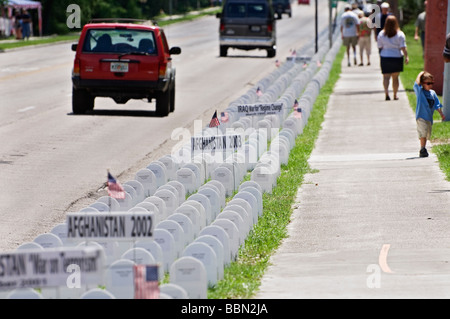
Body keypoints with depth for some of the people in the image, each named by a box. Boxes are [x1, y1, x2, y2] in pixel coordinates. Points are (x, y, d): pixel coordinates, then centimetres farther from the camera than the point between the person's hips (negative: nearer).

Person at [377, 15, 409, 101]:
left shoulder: (381, 34, -2)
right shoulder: (400, 34, -6)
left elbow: (380, 46, 4)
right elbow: (403, 47, -12)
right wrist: (406, 57, -9)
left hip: (385, 57, 0)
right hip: (397, 57, 0)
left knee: (386, 76, 0)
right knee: (395, 77, 12)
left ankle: (386, 92, -22)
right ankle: (395, 95, 18)